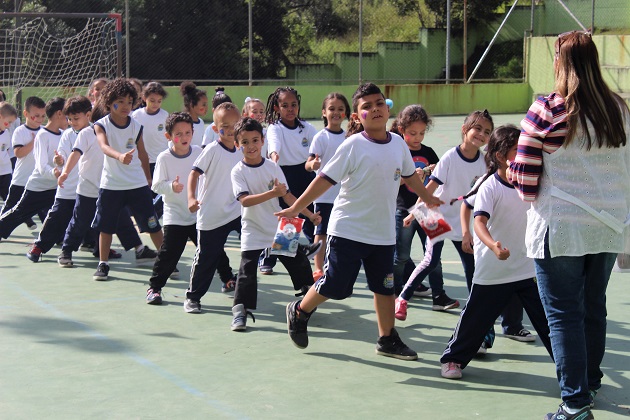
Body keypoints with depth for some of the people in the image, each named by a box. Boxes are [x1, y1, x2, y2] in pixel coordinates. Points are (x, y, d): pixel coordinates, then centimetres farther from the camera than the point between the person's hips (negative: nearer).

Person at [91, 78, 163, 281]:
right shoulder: (101, 125, -9)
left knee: (153, 225, 2)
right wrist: (119, 156, -50)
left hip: (138, 185, 1)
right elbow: (104, 146, -29)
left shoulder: (136, 126, -1)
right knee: (105, 226, 6)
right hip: (110, 185, -1)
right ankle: (103, 264, 20)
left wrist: (149, 180, 18)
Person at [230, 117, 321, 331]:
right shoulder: (238, 171, -11)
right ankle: (240, 311, -3)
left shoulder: (272, 166, 0)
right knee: (247, 270, -11)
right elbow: (245, 200, -24)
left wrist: (309, 214, 4)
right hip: (253, 231, -4)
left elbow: (287, 195, 6)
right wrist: (272, 193, -35)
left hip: (279, 227, 4)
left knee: (299, 263, 10)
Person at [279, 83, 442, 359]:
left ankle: (387, 340, 25)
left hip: (383, 233, 5)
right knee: (333, 286, 2)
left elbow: (409, 175, 22)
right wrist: (296, 207, -15)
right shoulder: (353, 146, -13)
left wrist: (427, 198, 37)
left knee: (384, 287, 10)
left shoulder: (398, 143, 3)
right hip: (348, 230, -5)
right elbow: (326, 179, -12)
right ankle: (299, 313, 28)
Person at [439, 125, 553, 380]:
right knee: (476, 318, 7)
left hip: (528, 268, 4)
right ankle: (453, 358, 24)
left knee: (547, 318, 5)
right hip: (493, 271, -4)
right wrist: (493, 245, -44)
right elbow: (480, 221, -28)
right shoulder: (490, 187, -16)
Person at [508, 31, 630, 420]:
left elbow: (524, 173, -10)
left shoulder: (546, 110, -13)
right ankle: (591, 382, 35)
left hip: (560, 227, -5)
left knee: (564, 314, 2)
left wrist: (533, 197, 10)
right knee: (594, 307, 19)